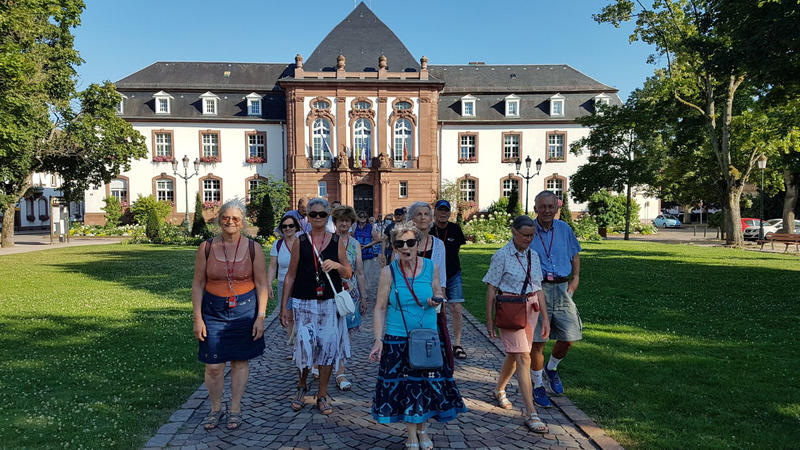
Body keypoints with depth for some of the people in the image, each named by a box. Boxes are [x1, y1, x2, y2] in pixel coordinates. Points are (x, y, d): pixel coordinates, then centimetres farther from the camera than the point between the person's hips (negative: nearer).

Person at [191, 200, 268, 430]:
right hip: (214, 311, 0)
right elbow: (198, 284, 3)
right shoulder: (206, 248, 0)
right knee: (213, 365, 1)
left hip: (245, 310, 0)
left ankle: (235, 409, 24)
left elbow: (261, 285, 1)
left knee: (240, 361, 8)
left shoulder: (254, 248, -1)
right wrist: (197, 318, -3)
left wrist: (260, 317, -5)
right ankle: (216, 409, 23)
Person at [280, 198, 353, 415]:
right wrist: (284, 307, 3)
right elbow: (290, 275, 5)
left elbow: (348, 273, 9)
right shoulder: (300, 242, 3)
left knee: (328, 348, 4)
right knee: (303, 348, -1)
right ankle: (301, 387, 28)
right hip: (304, 303, -1)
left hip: (330, 303, 1)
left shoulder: (337, 242, 5)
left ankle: (322, 395, 22)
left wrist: (337, 265, -13)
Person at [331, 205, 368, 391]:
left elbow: (360, 274, 13)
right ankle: (340, 373, 8)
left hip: (350, 293, 3)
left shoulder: (355, 244, 10)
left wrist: (363, 298, 13)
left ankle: (339, 371, 12)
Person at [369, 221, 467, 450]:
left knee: (428, 382, 9)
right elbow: (380, 308, -6)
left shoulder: (430, 267, -5)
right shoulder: (389, 271, -9)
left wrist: (435, 300, -15)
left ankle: (422, 429, 34)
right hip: (397, 338, -1)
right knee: (404, 385, 8)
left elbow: (438, 293, 9)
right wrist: (378, 340, -11)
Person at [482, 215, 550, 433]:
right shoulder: (501, 256, -8)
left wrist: (545, 317, 11)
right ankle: (531, 413, -9)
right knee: (523, 357, -12)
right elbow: (491, 288, -7)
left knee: (514, 355, 17)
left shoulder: (533, 257, 9)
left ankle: (499, 390, 43)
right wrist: (489, 319, -7)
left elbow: (538, 289, 14)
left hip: (531, 308, 6)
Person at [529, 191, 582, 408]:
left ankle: (552, 368, 32)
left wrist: (575, 279, 10)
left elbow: (575, 255, 22)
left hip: (561, 288, 3)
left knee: (569, 337, 2)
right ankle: (537, 384, 18)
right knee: (537, 340, -1)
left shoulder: (565, 229, 9)